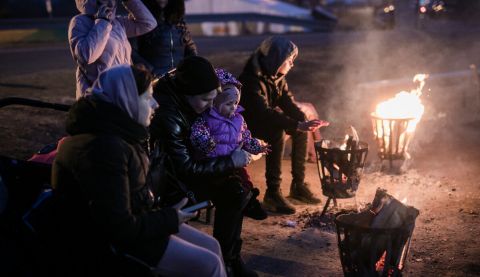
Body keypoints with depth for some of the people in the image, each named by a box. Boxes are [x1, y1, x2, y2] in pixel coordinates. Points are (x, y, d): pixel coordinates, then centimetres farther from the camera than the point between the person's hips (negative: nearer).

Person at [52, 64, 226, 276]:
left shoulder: (113, 134, 4)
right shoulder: (103, 148, -28)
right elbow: (119, 228, -28)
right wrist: (170, 219, -14)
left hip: (127, 228, 10)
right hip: (112, 245, -10)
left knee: (211, 246, 10)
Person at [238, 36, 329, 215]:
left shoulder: (276, 75, 0)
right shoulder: (252, 79, -28)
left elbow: (288, 102, 0)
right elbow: (264, 113, -38)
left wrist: (304, 122, -20)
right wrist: (297, 125, -45)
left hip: (266, 120, 9)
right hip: (247, 124, -9)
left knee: (301, 127, -9)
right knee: (277, 133, -33)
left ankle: (298, 184, -1)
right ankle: (272, 193, -29)